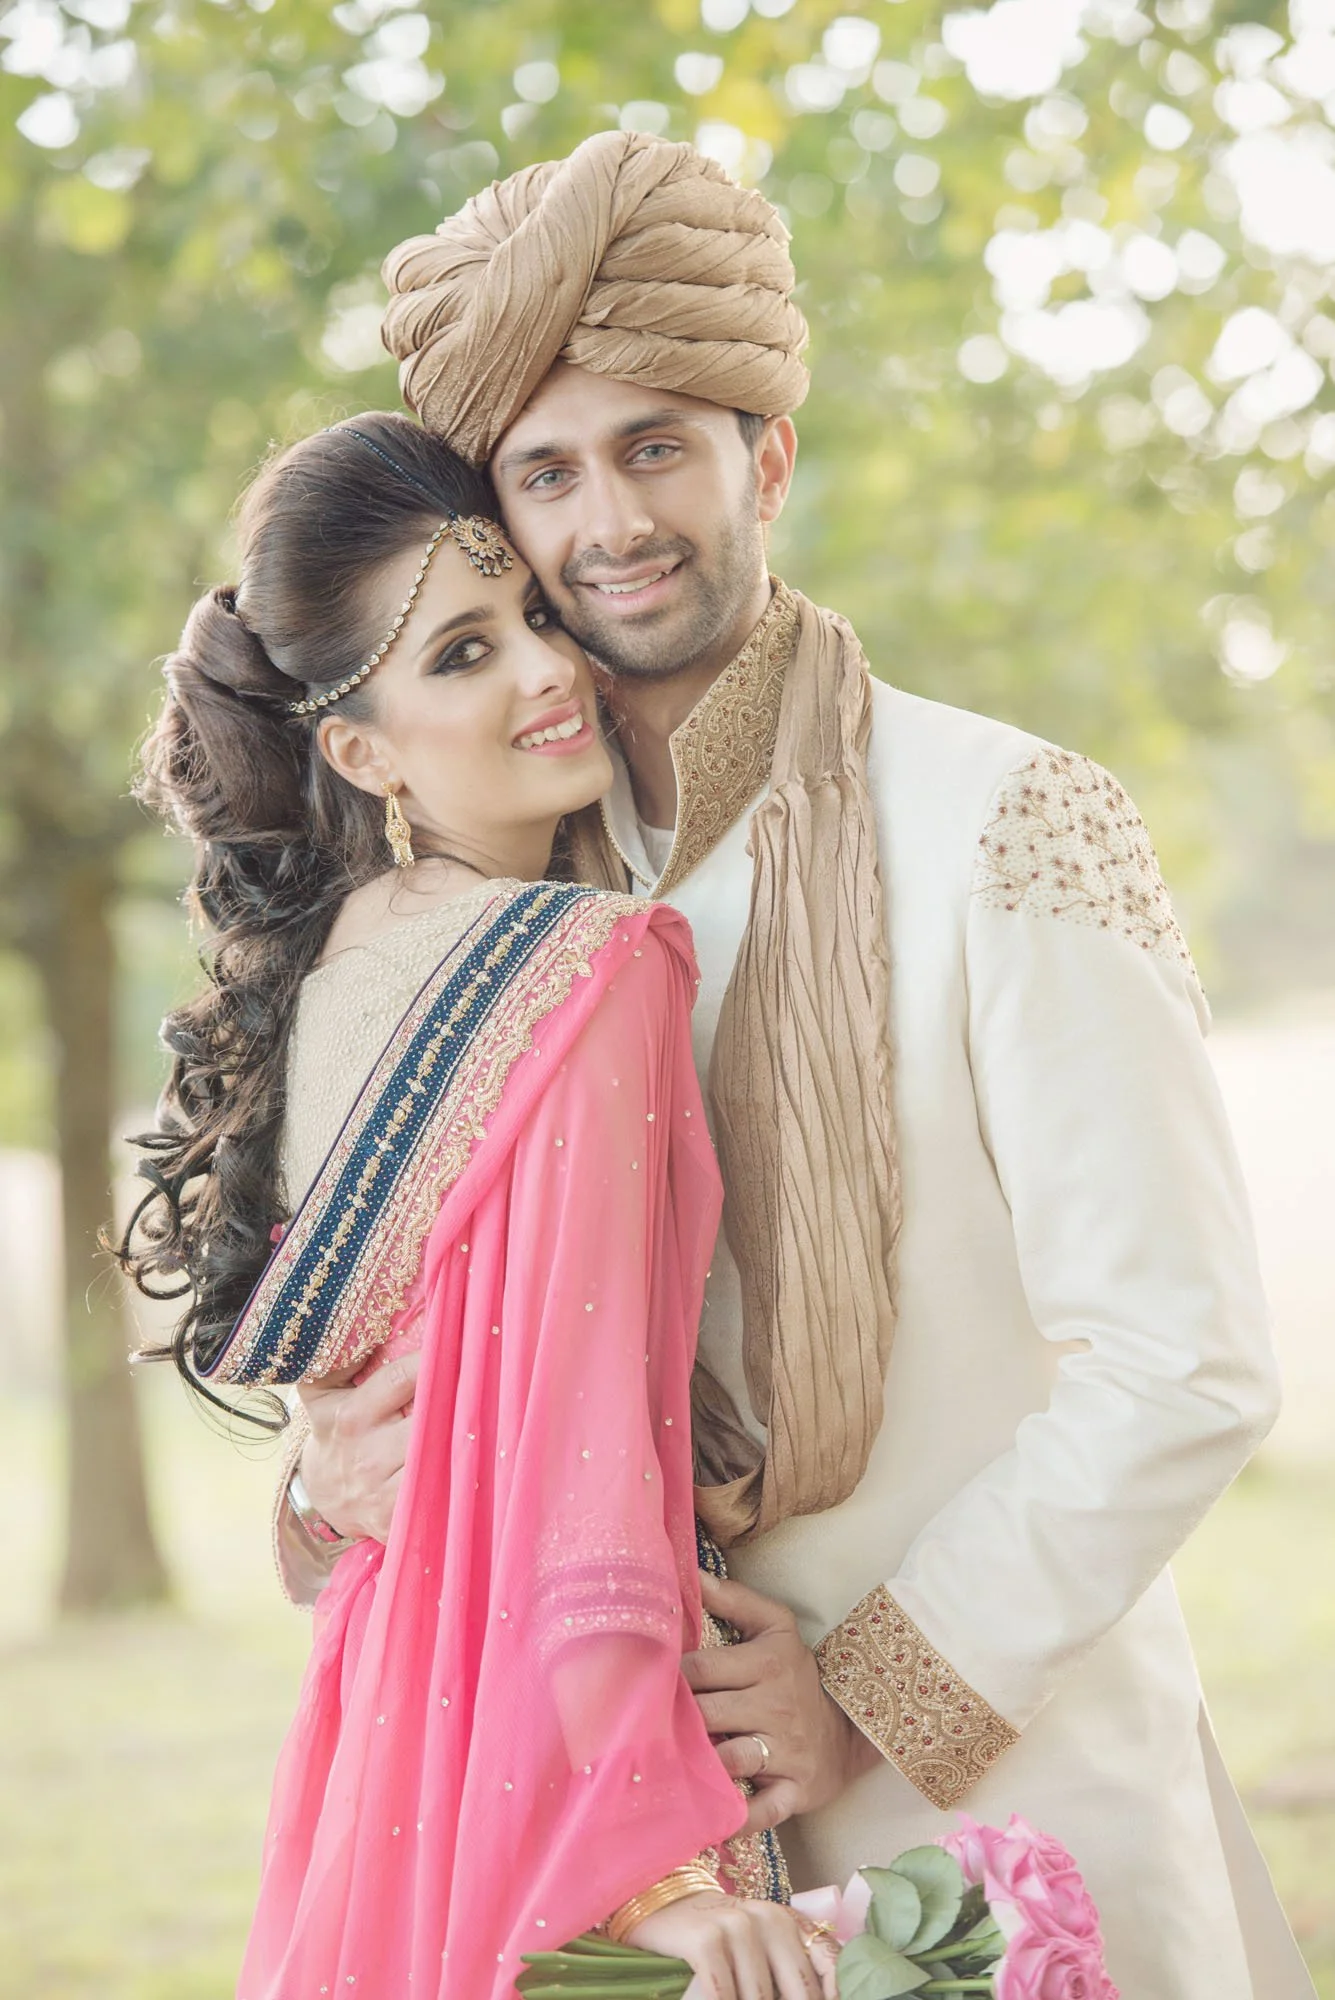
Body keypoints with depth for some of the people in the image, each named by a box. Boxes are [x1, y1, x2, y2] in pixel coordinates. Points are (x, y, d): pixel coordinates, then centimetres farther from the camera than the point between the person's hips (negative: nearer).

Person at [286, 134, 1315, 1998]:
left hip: (1008, 1771, -4)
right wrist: (346, 1471, -10)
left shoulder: (1006, 830, -13)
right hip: (672, 1796, 5)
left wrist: (885, 1694, -13)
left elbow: (1182, 1368, -14)